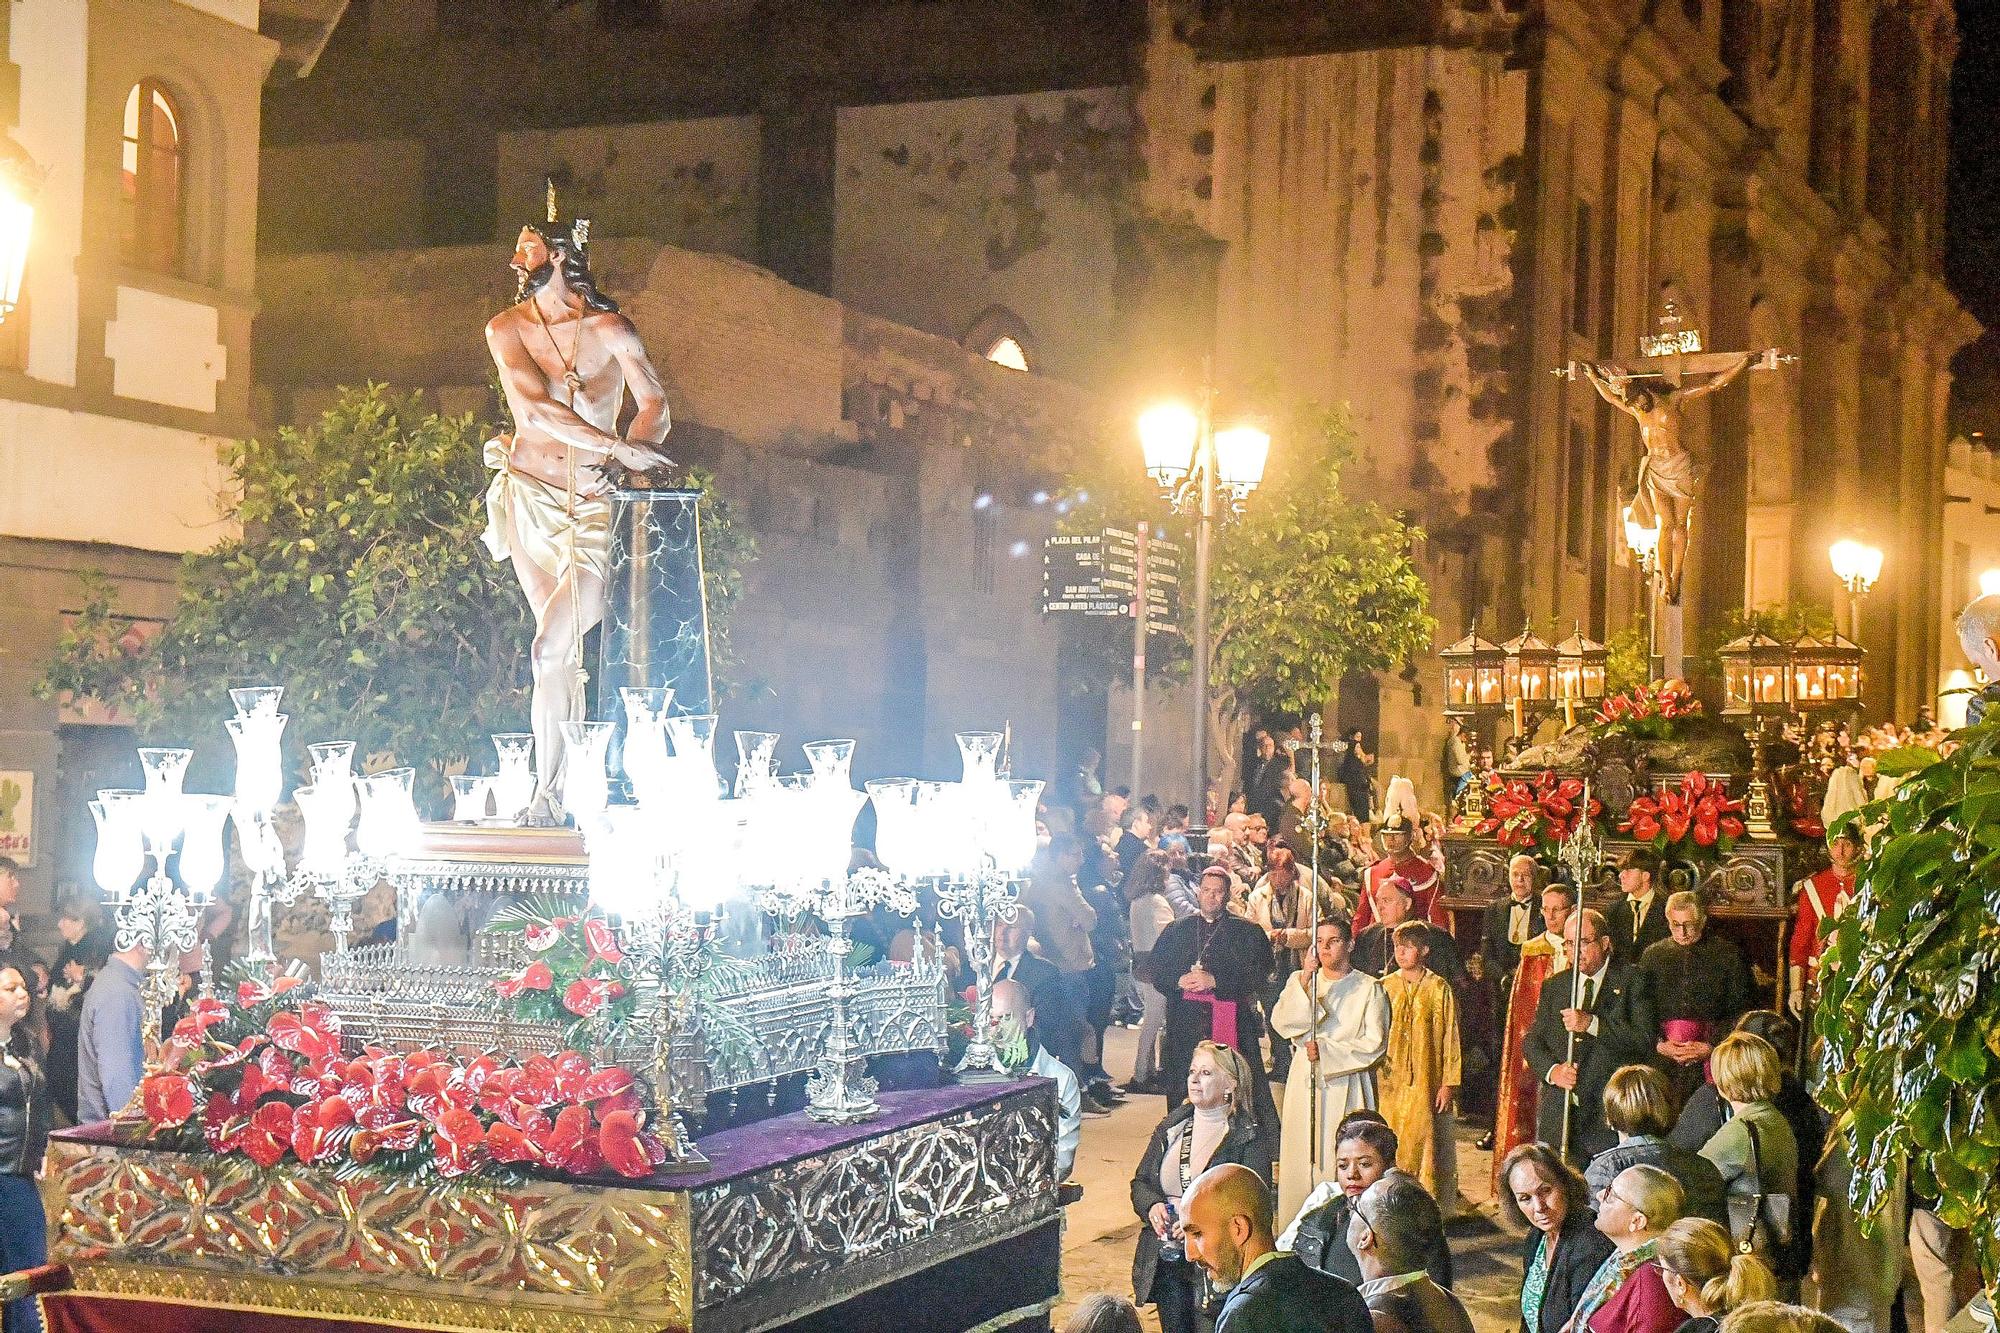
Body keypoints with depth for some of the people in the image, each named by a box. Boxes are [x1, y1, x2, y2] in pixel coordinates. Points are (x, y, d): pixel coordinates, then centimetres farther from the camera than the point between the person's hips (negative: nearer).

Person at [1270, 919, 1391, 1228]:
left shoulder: (1369, 988, 4)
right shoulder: (1299, 981, 12)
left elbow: (1374, 1043, -3)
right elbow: (1280, 1023, -3)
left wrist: (1326, 1051, -8)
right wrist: (1304, 984, -13)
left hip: (1346, 1087, -3)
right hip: (1305, 1085, 3)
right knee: (1303, 1158, -2)